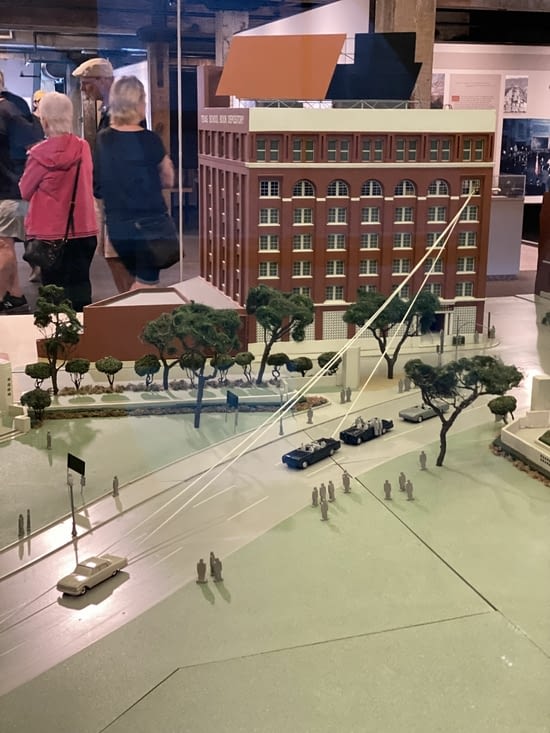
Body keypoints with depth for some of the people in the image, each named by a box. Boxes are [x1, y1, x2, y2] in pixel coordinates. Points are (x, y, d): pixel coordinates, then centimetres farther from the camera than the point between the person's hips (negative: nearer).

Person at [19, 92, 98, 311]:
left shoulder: (41, 153, -14)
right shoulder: (83, 147, -3)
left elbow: (25, 191, -2)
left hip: (51, 231, -3)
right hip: (83, 229, 4)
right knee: (80, 287, 11)